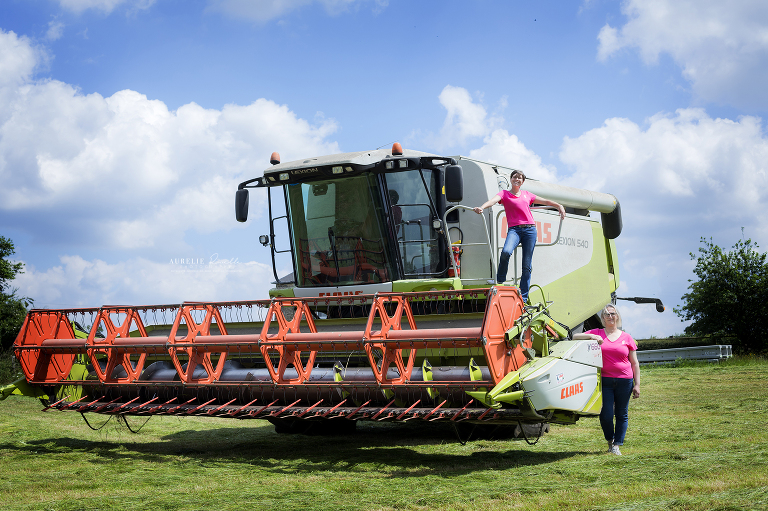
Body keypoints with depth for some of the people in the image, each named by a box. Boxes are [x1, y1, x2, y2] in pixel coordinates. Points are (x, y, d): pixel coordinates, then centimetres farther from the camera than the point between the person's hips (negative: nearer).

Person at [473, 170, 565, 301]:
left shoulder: (527, 194, 21)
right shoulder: (505, 194, 10)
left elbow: (544, 201, 31)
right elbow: (494, 200, -11)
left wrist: (559, 206, 22)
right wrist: (482, 207, -29)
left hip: (530, 229, 3)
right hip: (514, 229, -3)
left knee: (527, 265, -2)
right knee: (506, 251, -33)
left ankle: (523, 298, 2)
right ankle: (500, 282, -12)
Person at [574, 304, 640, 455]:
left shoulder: (626, 338, 8)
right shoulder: (597, 333, 8)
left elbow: (635, 364, 10)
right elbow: (575, 337, 5)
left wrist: (637, 385, 4)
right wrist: (591, 336, -12)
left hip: (624, 380, 1)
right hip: (604, 380, -1)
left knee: (622, 414, 3)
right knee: (606, 415, -4)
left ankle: (617, 445, 11)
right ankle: (610, 440, 21)